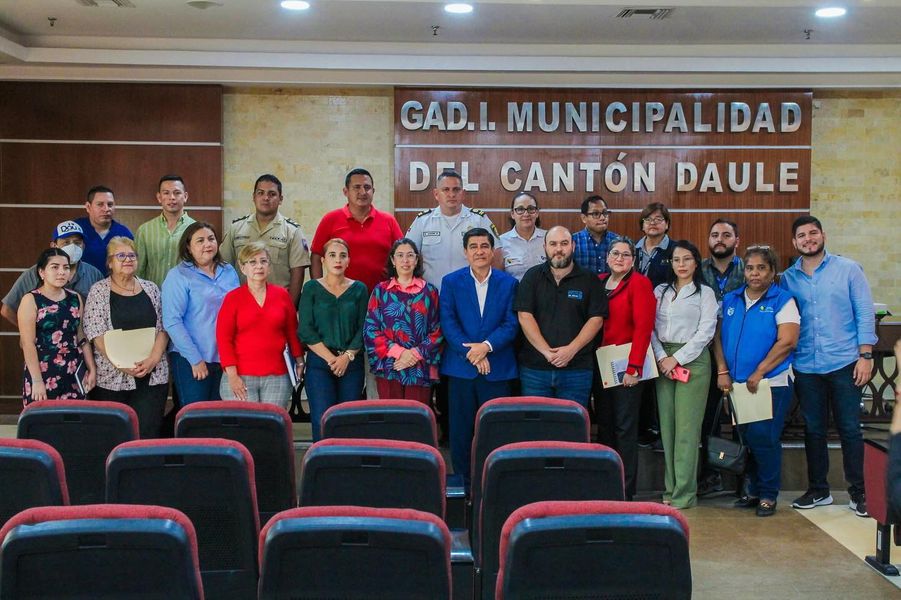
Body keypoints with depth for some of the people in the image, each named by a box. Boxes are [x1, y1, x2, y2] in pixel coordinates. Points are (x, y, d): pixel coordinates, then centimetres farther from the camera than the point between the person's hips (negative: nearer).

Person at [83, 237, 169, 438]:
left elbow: (163, 329, 7)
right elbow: (97, 335, -6)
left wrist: (153, 359, -9)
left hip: (152, 377, 2)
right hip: (111, 379, -2)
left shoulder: (150, 289, 11)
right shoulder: (99, 291, 2)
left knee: (148, 433, -3)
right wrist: (123, 365, -14)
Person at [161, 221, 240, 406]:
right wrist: (195, 359, -15)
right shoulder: (179, 276, -5)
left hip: (227, 359, 5)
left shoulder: (229, 272, 10)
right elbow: (172, 322, -12)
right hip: (191, 361, -5)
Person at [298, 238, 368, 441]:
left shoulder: (359, 289, 8)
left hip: (352, 363, 2)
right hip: (319, 363, -1)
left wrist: (347, 356, -9)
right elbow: (306, 330, -3)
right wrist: (331, 358, -10)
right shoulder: (312, 288, 4)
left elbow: (363, 329, 3)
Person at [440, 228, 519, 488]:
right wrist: (472, 354, -14)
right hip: (460, 367, 0)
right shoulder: (451, 282, 4)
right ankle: (463, 482, 15)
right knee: (461, 428, 4)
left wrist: (487, 346, -17)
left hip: (498, 367, 0)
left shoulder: (508, 283, 6)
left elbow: (512, 324, -1)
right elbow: (448, 323, -4)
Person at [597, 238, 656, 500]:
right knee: (604, 424, 11)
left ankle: (626, 491, 6)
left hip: (627, 365, -6)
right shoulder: (599, 282, 11)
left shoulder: (639, 283, -7)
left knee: (625, 428, -2)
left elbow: (643, 328, -14)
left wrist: (633, 367, -19)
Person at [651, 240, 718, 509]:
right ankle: (671, 488, 10)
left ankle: (684, 493, -5)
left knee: (687, 427, -7)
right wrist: (661, 357, -6)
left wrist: (677, 358, -10)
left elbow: (706, 331, -4)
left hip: (693, 361, -4)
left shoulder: (704, 293, 4)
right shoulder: (660, 291, 14)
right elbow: (651, 327, 9)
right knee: (667, 425, 3)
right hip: (663, 361, 4)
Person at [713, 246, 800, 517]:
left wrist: (758, 373, -17)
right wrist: (722, 371, -3)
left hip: (772, 383, -5)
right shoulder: (731, 300, 10)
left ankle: (768, 495, 9)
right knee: (747, 438, 10)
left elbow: (787, 341, -14)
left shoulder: (783, 301, -5)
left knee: (764, 438, -6)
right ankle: (754, 490, 24)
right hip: (737, 384, 5)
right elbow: (719, 336, 9)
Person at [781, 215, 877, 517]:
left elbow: (864, 312, -2)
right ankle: (818, 490, 23)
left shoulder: (848, 269, 0)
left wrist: (866, 355, -8)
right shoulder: (787, 278, 6)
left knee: (850, 429, 2)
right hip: (806, 366, 3)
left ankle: (858, 492, 15)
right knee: (813, 430, 10)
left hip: (844, 364, -2)